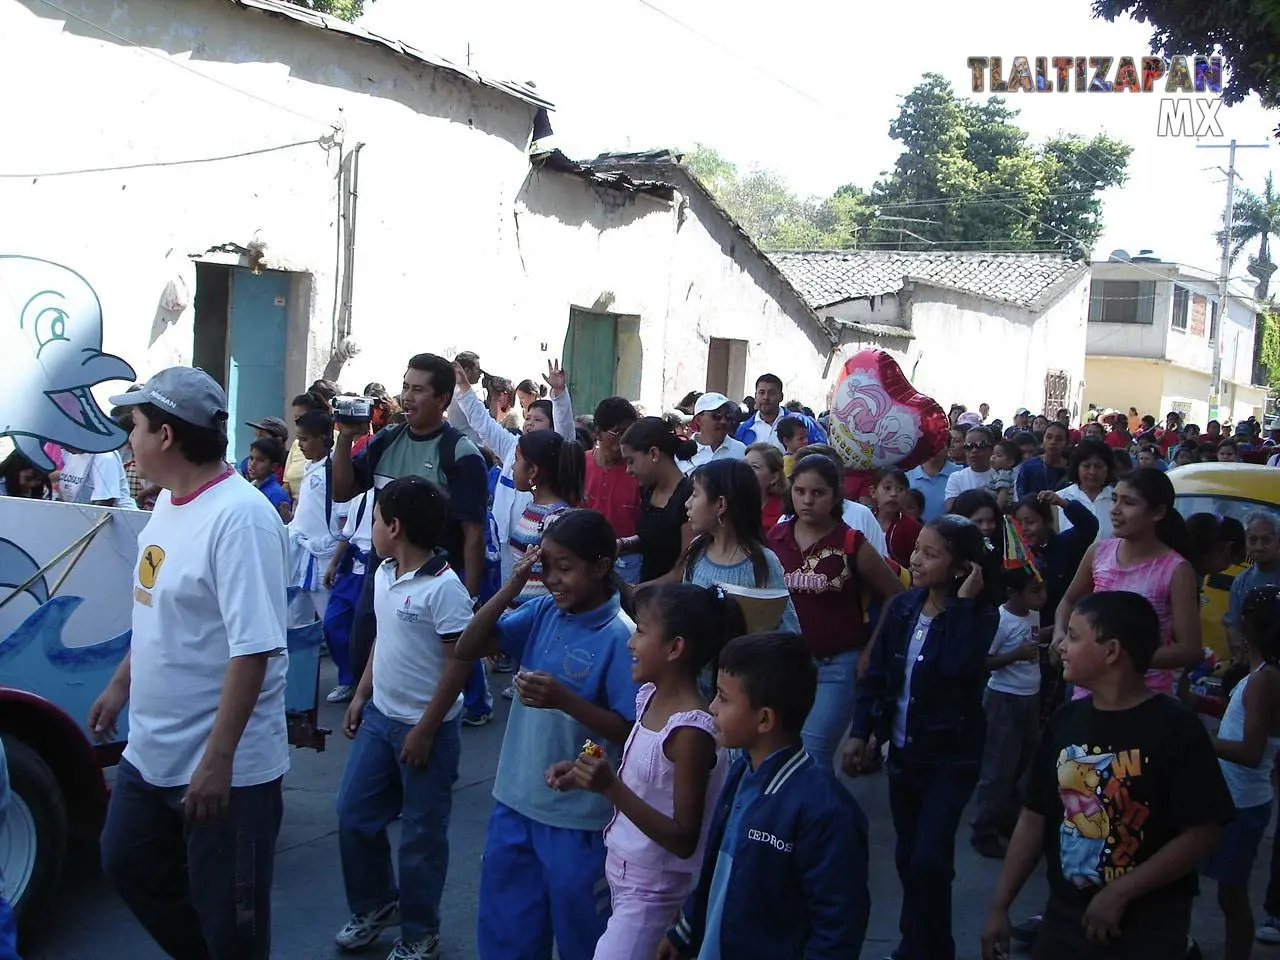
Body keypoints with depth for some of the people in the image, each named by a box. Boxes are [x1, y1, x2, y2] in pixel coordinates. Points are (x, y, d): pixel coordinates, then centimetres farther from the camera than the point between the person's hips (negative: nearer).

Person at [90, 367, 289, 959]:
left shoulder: (239, 517, -24)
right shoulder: (168, 500, 5)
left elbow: (253, 648, -28)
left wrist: (217, 759, -27)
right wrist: (120, 686, 23)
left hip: (225, 766, -9)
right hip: (150, 751, 10)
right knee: (127, 866, 25)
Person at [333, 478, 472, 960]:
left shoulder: (445, 588, -21)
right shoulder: (384, 574, 4)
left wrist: (425, 730, -17)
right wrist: (360, 696, 14)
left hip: (427, 726, -8)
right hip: (380, 716, 8)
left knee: (421, 835, 6)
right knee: (353, 813, 15)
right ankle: (375, 904, 36)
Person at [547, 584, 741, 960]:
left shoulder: (692, 731, -25)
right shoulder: (649, 695, 0)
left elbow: (684, 840, -24)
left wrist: (611, 789, -32)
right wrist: (586, 775, -2)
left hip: (654, 890, -8)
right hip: (625, 872, 8)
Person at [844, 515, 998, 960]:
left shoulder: (979, 615, -11)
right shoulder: (902, 607, 1)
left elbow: (957, 665, -31)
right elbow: (875, 673, 5)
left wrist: (963, 602, -25)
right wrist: (859, 732, -1)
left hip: (952, 756, -5)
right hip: (903, 749, 5)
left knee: (929, 860, -10)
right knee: (907, 856, 14)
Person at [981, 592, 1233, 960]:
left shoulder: (1175, 728, -14)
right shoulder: (1065, 721, 1)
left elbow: (1201, 834, -15)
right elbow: (1034, 819, 6)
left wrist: (1119, 893, -17)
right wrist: (999, 906, 4)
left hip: (1146, 929, -5)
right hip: (1064, 918, 5)